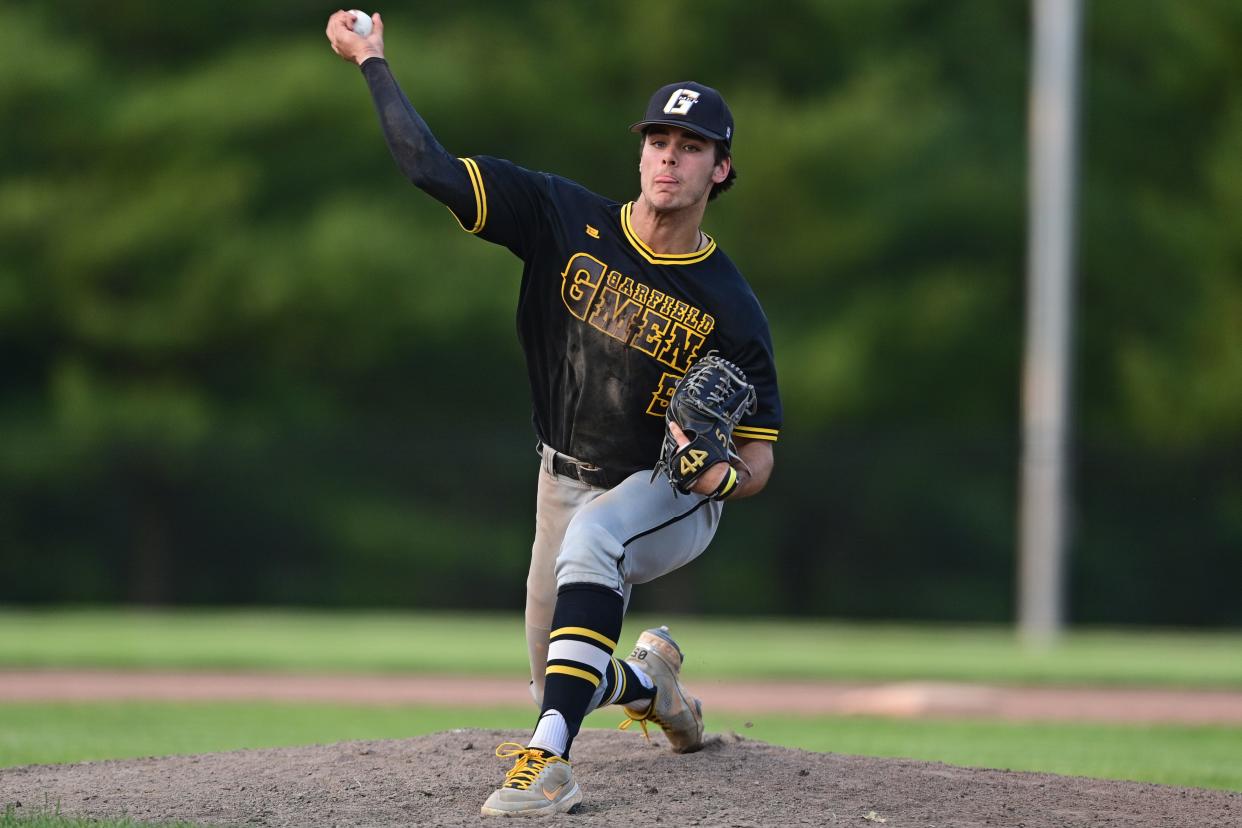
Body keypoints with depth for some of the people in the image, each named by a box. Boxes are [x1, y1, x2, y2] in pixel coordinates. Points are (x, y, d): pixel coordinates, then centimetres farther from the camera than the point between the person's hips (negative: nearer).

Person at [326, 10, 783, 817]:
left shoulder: (731, 309, -18)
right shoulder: (566, 219, -12)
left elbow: (760, 456, -13)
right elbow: (431, 167, -15)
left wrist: (722, 476, -35)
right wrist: (373, 61, -15)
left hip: (672, 498, -5)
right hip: (567, 479, 5)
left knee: (592, 536, -40)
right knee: (563, 682, 10)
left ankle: (550, 761, -49)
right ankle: (651, 680, 50)